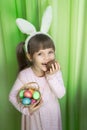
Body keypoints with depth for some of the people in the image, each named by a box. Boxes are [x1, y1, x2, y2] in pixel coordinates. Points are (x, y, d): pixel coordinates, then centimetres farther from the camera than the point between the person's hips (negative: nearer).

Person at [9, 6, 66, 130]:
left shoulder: (55, 71, -18)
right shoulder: (24, 75, -24)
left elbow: (61, 94, -18)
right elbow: (12, 96, -13)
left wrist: (52, 77, -30)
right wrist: (26, 109, -25)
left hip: (52, 113, 2)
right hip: (34, 115, -2)